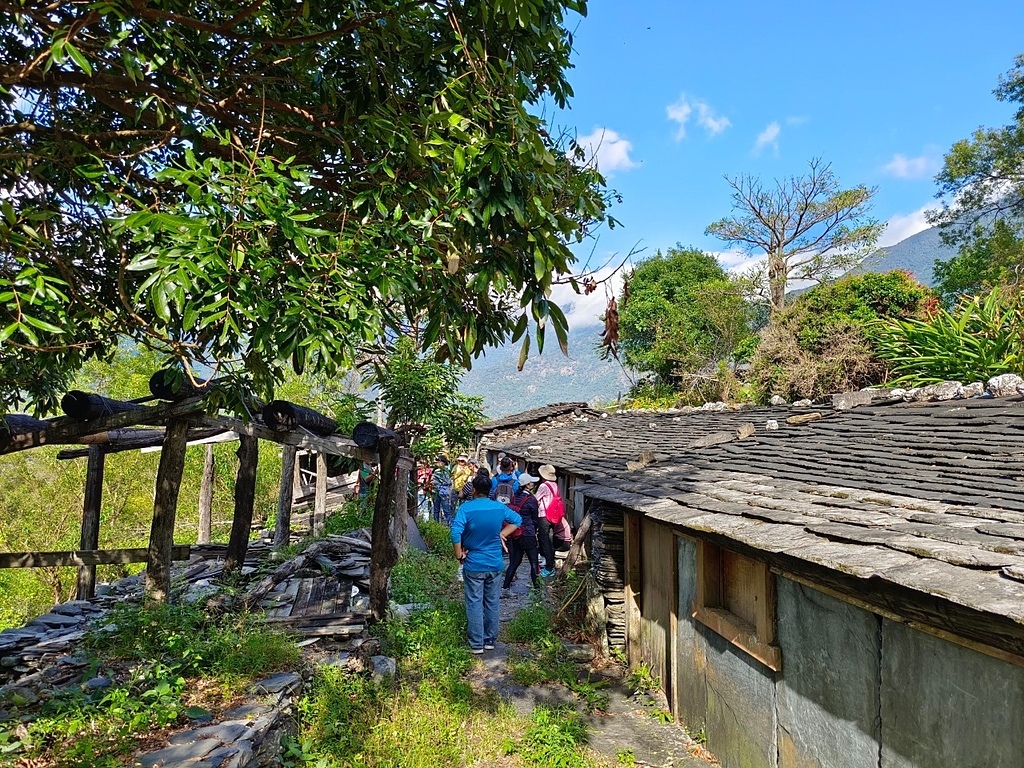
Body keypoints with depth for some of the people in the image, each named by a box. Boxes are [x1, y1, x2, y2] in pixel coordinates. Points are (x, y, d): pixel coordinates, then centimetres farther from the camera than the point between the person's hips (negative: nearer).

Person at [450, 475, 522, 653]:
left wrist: (459, 555, -10)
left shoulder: (466, 508, -14)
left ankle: (477, 644, 12)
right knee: (492, 603, 14)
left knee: (475, 604, 7)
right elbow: (517, 520, 12)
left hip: (473, 565, -3)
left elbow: (456, 533, -23)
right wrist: (502, 534, 8)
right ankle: (490, 640, 24)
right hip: (495, 564, 3)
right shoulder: (499, 507, -2)